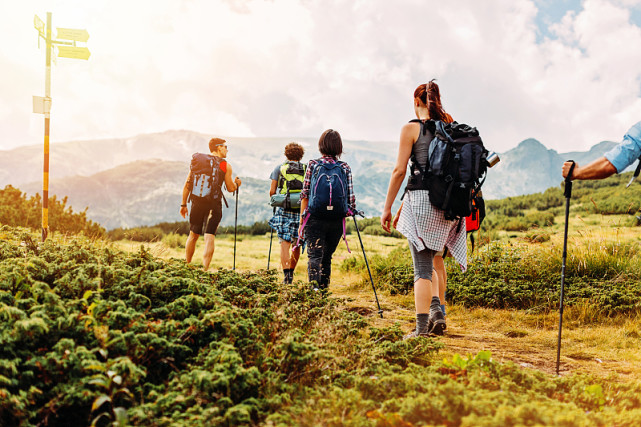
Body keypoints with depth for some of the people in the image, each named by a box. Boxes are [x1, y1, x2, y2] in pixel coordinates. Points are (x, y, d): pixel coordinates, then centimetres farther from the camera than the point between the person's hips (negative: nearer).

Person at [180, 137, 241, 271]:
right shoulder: (225, 166, 0)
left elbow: (187, 185, 8)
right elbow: (231, 188, 3)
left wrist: (183, 204, 14)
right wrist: (236, 183, 24)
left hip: (197, 203, 4)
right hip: (214, 204, -4)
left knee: (193, 236, 17)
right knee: (209, 237, -5)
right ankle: (205, 269, -12)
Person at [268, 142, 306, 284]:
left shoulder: (279, 168, 5)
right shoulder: (306, 169, 6)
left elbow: (272, 191, 3)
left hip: (283, 209, -1)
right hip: (301, 210, 1)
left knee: (285, 243, -2)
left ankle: (286, 274, -12)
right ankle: (291, 272, 22)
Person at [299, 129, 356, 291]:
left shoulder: (313, 165, -1)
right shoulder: (345, 168, 3)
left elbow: (305, 195, -1)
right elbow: (351, 198, -1)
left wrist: (302, 222, 4)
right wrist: (347, 211, 15)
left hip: (315, 218, -2)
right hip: (337, 221, 2)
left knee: (314, 256, -3)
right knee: (327, 256, 17)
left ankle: (314, 288, -20)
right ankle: (324, 289, 21)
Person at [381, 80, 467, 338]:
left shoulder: (411, 129, -2)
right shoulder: (451, 126, 11)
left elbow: (399, 170, -6)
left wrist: (387, 208, -1)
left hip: (421, 198, -4)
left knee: (422, 266, -1)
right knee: (429, 260, 22)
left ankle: (422, 327, -4)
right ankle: (436, 308, 8)